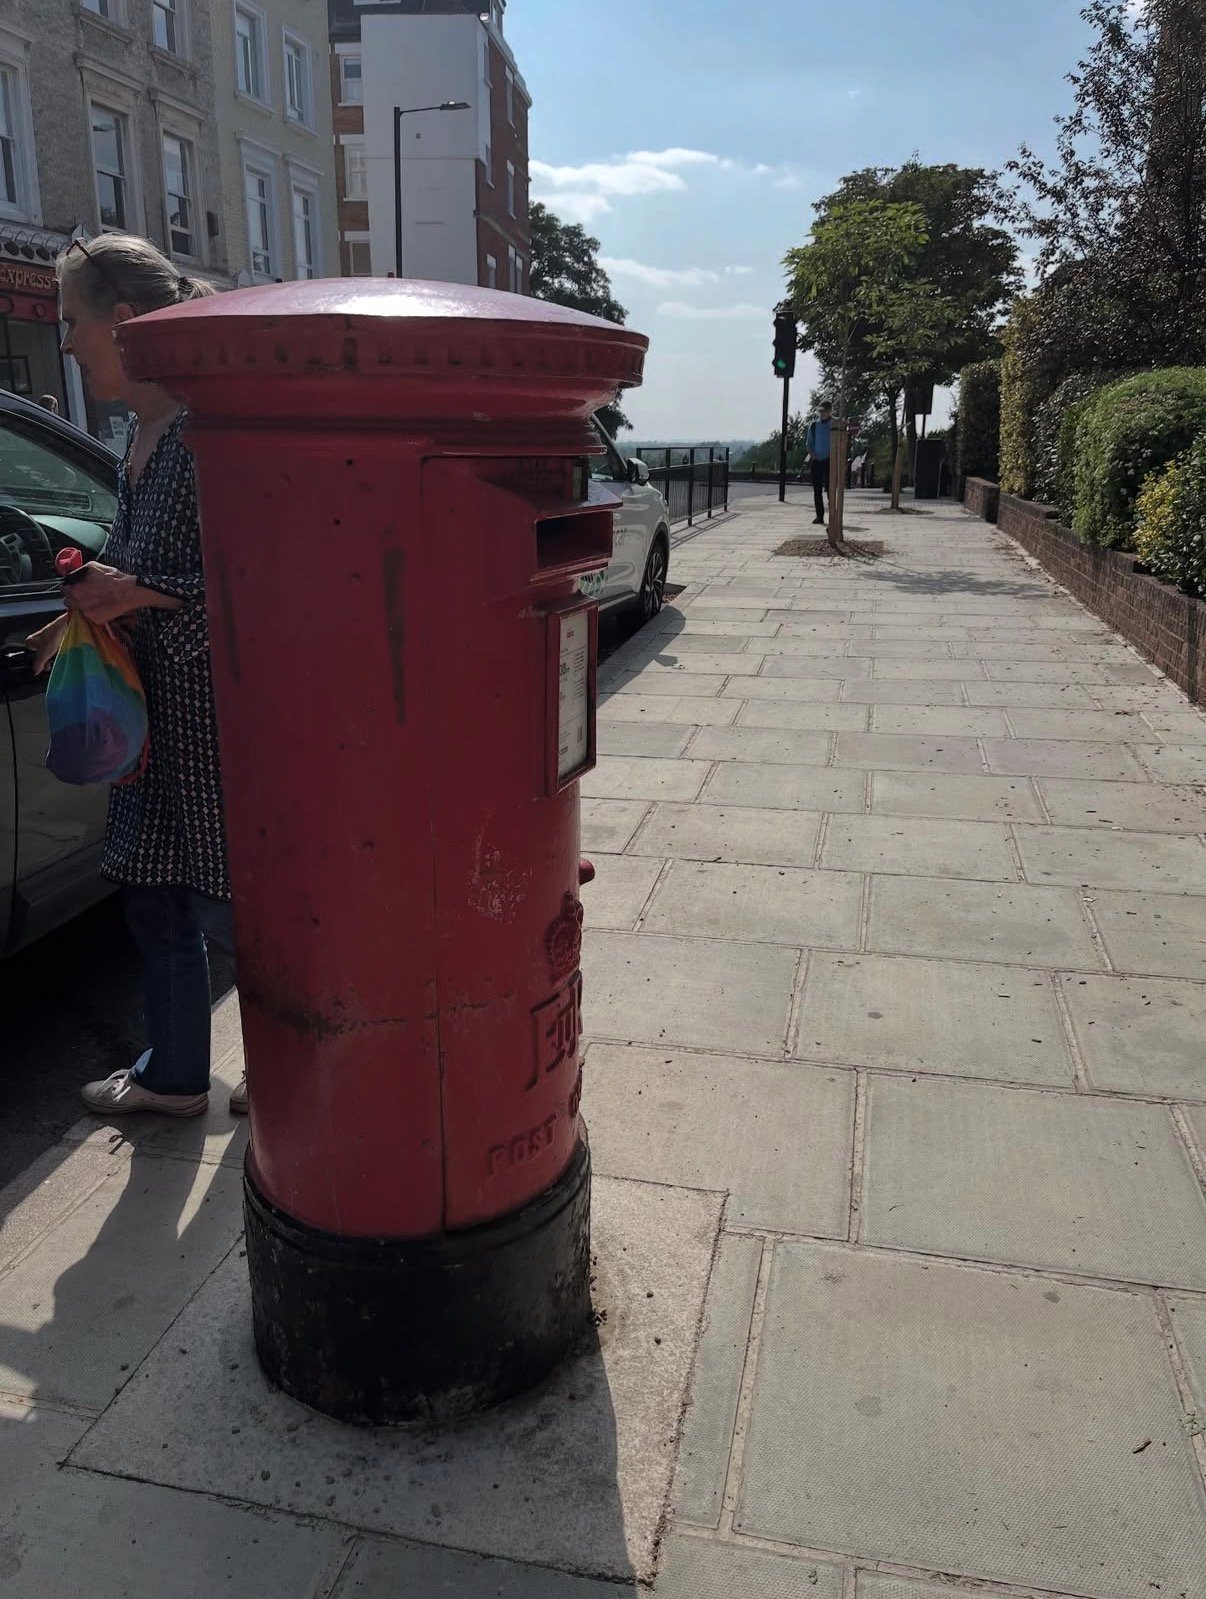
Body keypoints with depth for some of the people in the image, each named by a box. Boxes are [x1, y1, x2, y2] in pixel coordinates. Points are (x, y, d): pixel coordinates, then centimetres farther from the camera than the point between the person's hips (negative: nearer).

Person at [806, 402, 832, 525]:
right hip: (816, 460, 3)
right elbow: (808, 441, 14)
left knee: (830, 488, -7)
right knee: (817, 489, 3)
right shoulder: (814, 424, 9)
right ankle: (819, 516, 9)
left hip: (829, 460, -3)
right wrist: (812, 453, -1)